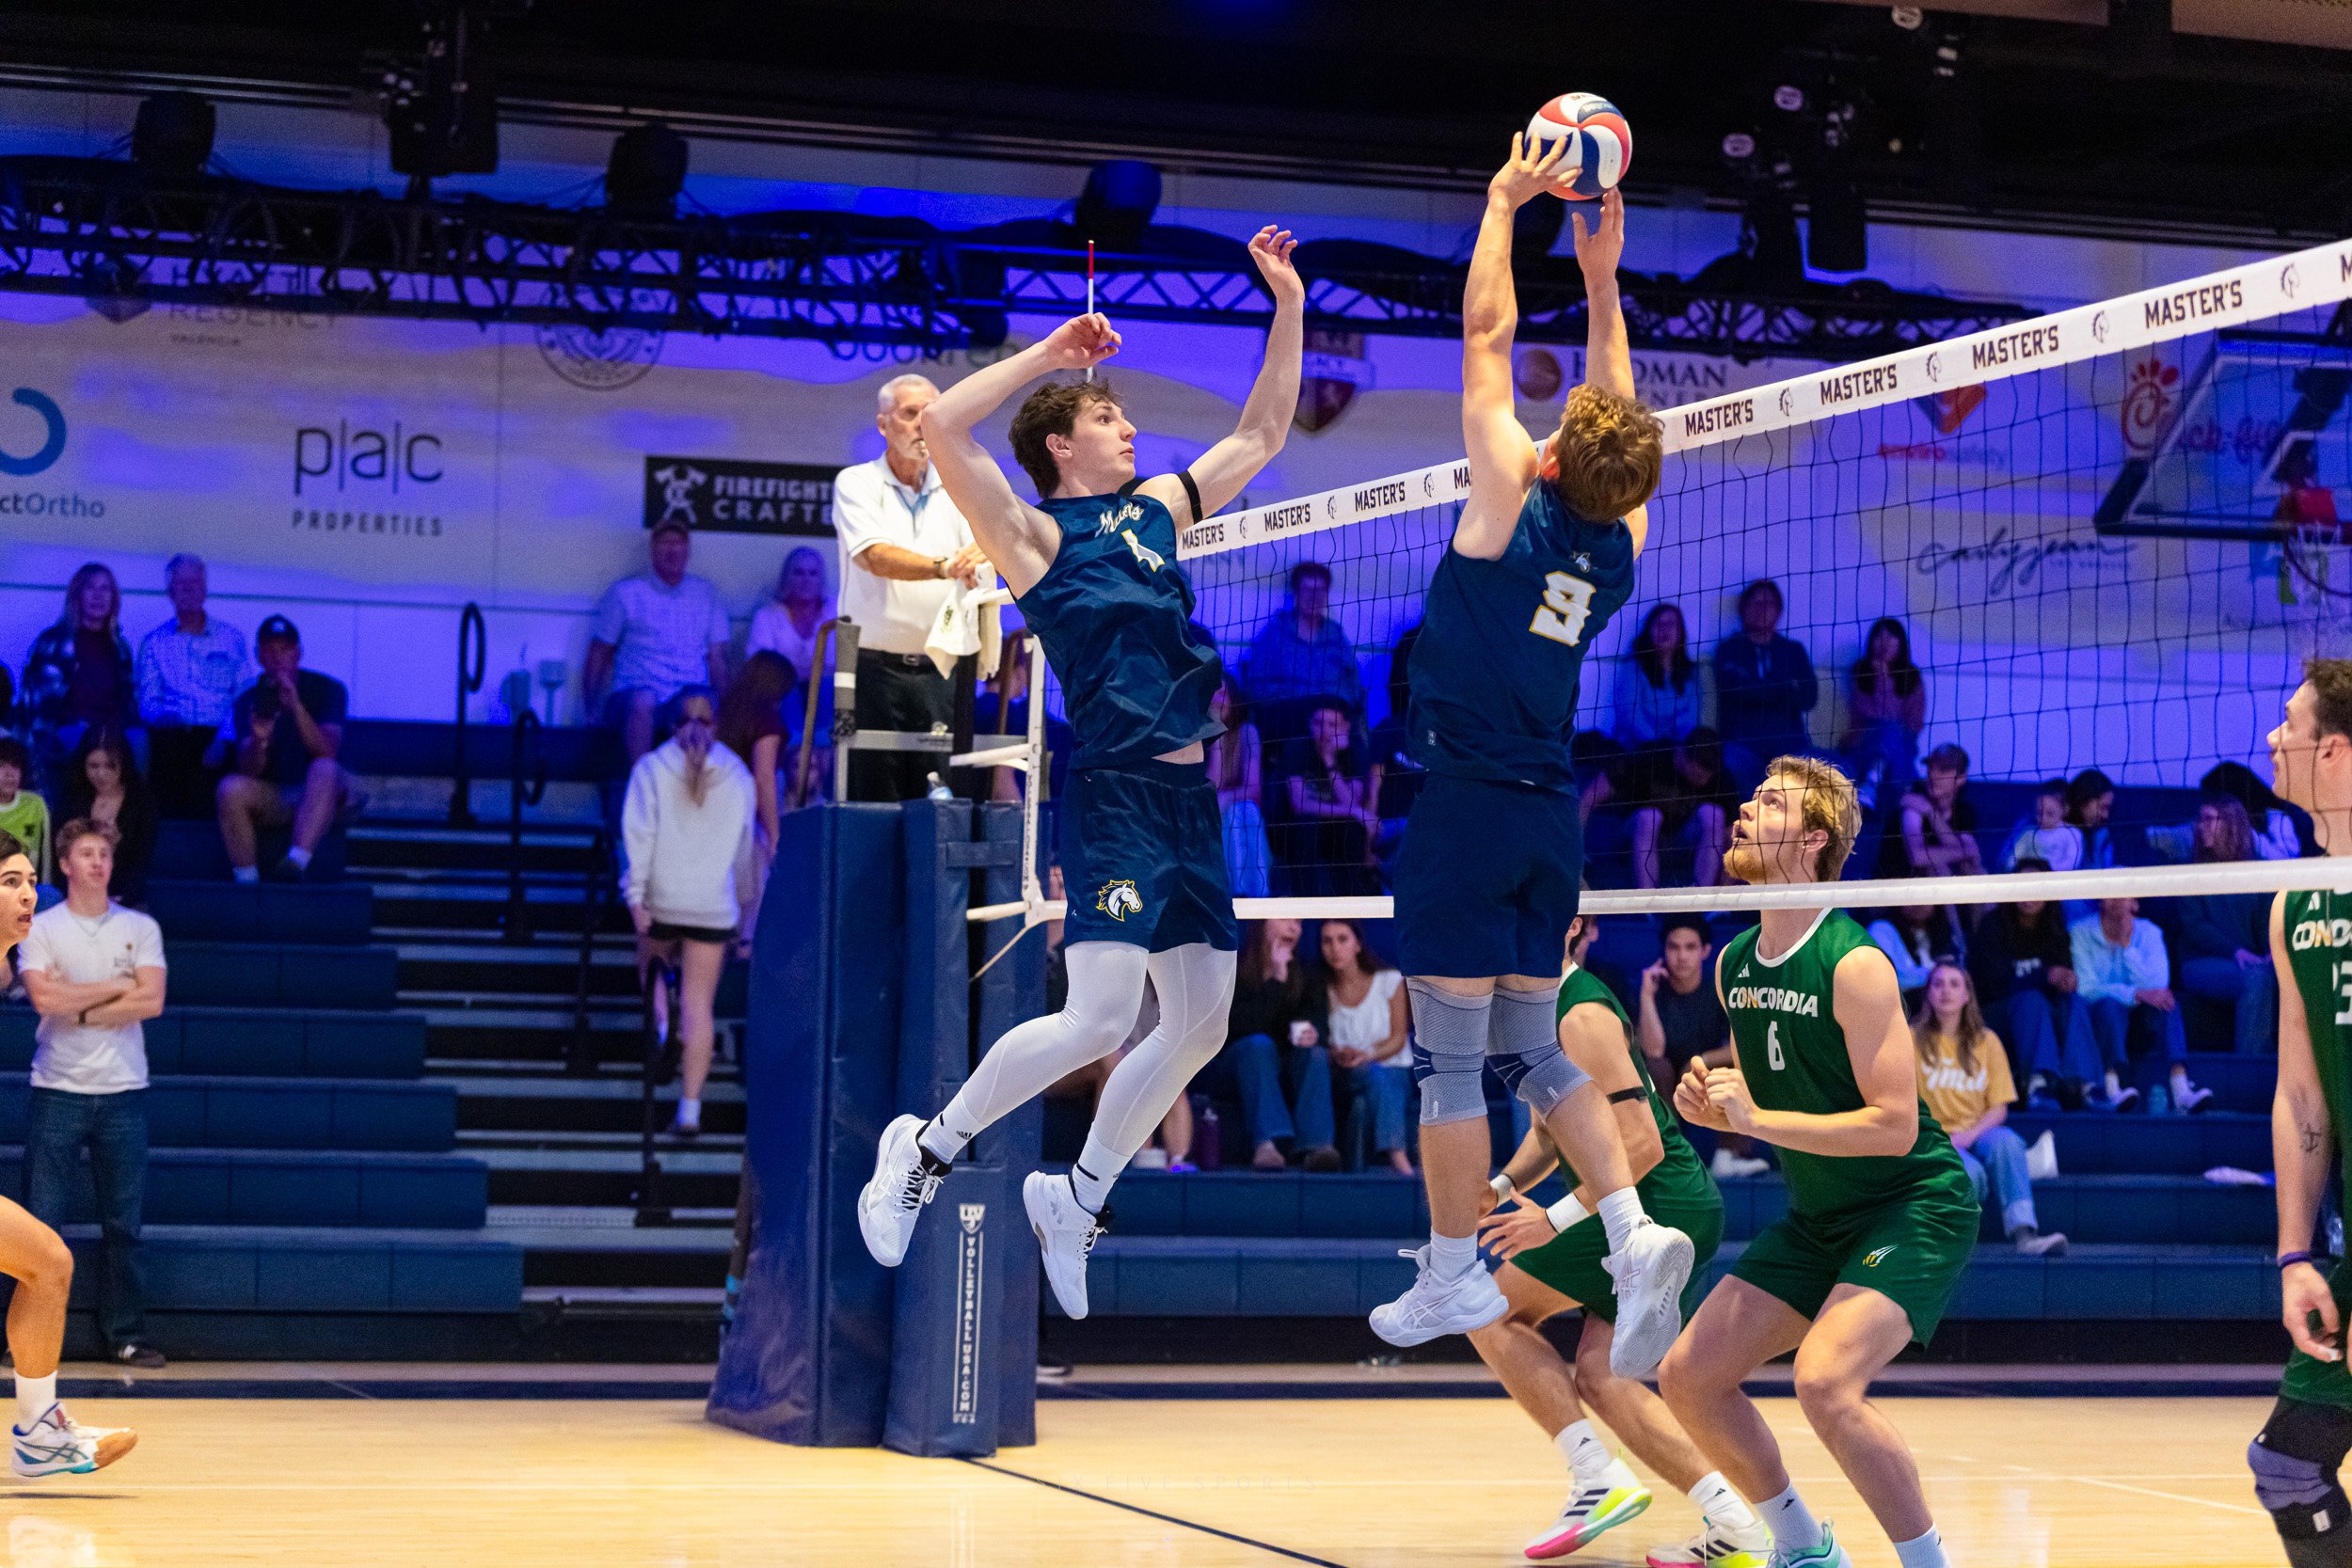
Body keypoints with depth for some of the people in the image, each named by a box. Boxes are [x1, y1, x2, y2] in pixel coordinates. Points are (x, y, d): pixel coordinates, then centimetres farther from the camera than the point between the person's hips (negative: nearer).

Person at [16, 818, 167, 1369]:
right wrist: (118, 986, -6)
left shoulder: (141, 928, 7)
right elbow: (45, 998, -13)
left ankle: (125, 1336, 10)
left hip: (123, 1093, 2)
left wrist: (82, 1010, -9)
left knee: (123, 1224, 4)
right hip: (57, 1093, -2)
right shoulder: (40, 929, 3)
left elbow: (152, 1001, -5)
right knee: (41, 1221, -2)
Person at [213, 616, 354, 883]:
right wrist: (258, 739, -32)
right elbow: (249, 771, -10)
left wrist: (295, 706, -32)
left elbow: (327, 751, -20)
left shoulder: (327, 689, -4)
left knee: (324, 769, -36)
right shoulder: (249, 701, 2)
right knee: (230, 788, -28)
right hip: (271, 798, 2)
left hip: (319, 794, -2)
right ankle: (246, 881, -26)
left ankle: (298, 862, -51)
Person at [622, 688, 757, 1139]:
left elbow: (639, 833, -9)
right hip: (714, 904, 1)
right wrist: (744, 899, 25)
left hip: (662, 899, -1)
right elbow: (746, 841, 14)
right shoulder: (736, 773, 6)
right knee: (699, 1005, 1)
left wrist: (635, 894, -11)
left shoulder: (652, 767, 0)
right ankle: (690, 1108, -4)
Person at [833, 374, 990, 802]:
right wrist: (944, 568, -32)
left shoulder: (957, 491, 12)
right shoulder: (856, 484, 3)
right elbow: (874, 558, -15)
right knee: (872, 800, -2)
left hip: (940, 671, 2)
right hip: (876, 667, -2)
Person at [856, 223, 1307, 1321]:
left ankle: (1077, 1199, 22)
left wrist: (1288, 307, 19)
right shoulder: (1037, 534, -2)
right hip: (1114, 791, -8)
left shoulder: (1153, 510, 17)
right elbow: (940, 428, -17)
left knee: (1200, 1025, 8)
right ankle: (926, 1149, 2)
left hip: (1190, 796, 8)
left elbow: (1262, 434, 26)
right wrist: (1052, 352, -12)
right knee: (1100, 1018, -16)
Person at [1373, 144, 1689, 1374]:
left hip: (1468, 801, -6)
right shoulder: (1621, 540, 1)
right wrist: (1602, 281, 22)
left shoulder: (1513, 499, -14)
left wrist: (1505, 204, 6)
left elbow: (1486, 332, -4)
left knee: (1450, 1051, 1)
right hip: (1550, 810, 6)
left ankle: (1453, 1273, 6)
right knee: (1531, 1048, 13)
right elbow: (1619, 413, 19)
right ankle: (1633, 1231, -2)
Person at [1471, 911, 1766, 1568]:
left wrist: (1556, 1218, -20)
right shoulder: (1542, 1005, 14)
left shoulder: (1582, 1015, -17)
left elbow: (1641, 1144, -23)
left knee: (1493, 1311, -1)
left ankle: (1599, 1480, -7)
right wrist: (1503, 1186, 7)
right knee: (1601, 1376, 5)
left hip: (1657, 1204, -9)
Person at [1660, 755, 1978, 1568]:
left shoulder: (1854, 965, -20)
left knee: (1825, 1381, -29)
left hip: (1915, 1205, -8)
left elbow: (1894, 1125, -23)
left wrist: (1758, 1119, -26)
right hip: (1817, 1218, 8)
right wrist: (1711, 1105, -4)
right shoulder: (1733, 964, 4)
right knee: (1688, 1377, 3)